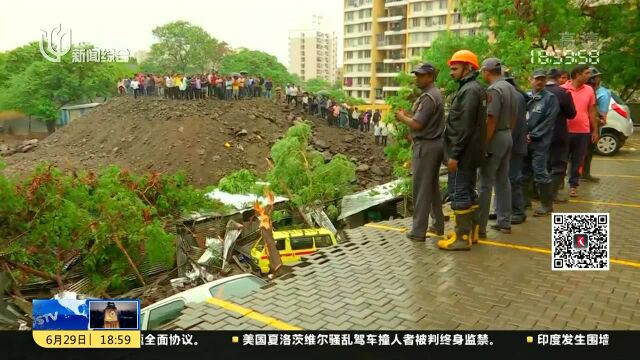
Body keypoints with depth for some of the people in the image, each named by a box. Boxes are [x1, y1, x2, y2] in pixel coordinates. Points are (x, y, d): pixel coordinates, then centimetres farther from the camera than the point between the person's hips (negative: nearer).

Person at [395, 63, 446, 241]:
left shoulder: (428, 97, -18)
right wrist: (408, 114, 6)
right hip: (435, 144, 10)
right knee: (433, 187, 16)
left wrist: (402, 118, -4)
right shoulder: (435, 93, 14)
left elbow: (417, 124, -22)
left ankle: (418, 231, 1)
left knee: (421, 189, -5)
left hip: (425, 146, -10)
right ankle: (438, 225, 24)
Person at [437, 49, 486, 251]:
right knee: (469, 193, 15)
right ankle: (470, 231, 24)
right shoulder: (474, 89, 16)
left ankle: (462, 238, 1)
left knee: (459, 194, -5)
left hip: (462, 154, -10)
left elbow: (464, 127, -23)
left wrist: (454, 154, -21)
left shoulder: (469, 90, -16)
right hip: (470, 153, 10)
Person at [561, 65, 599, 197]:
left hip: (583, 132, 3)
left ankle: (573, 185, 18)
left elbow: (592, 112, 11)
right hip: (565, 131, -3)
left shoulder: (589, 90, 6)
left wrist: (595, 131, 9)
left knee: (577, 161, 8)